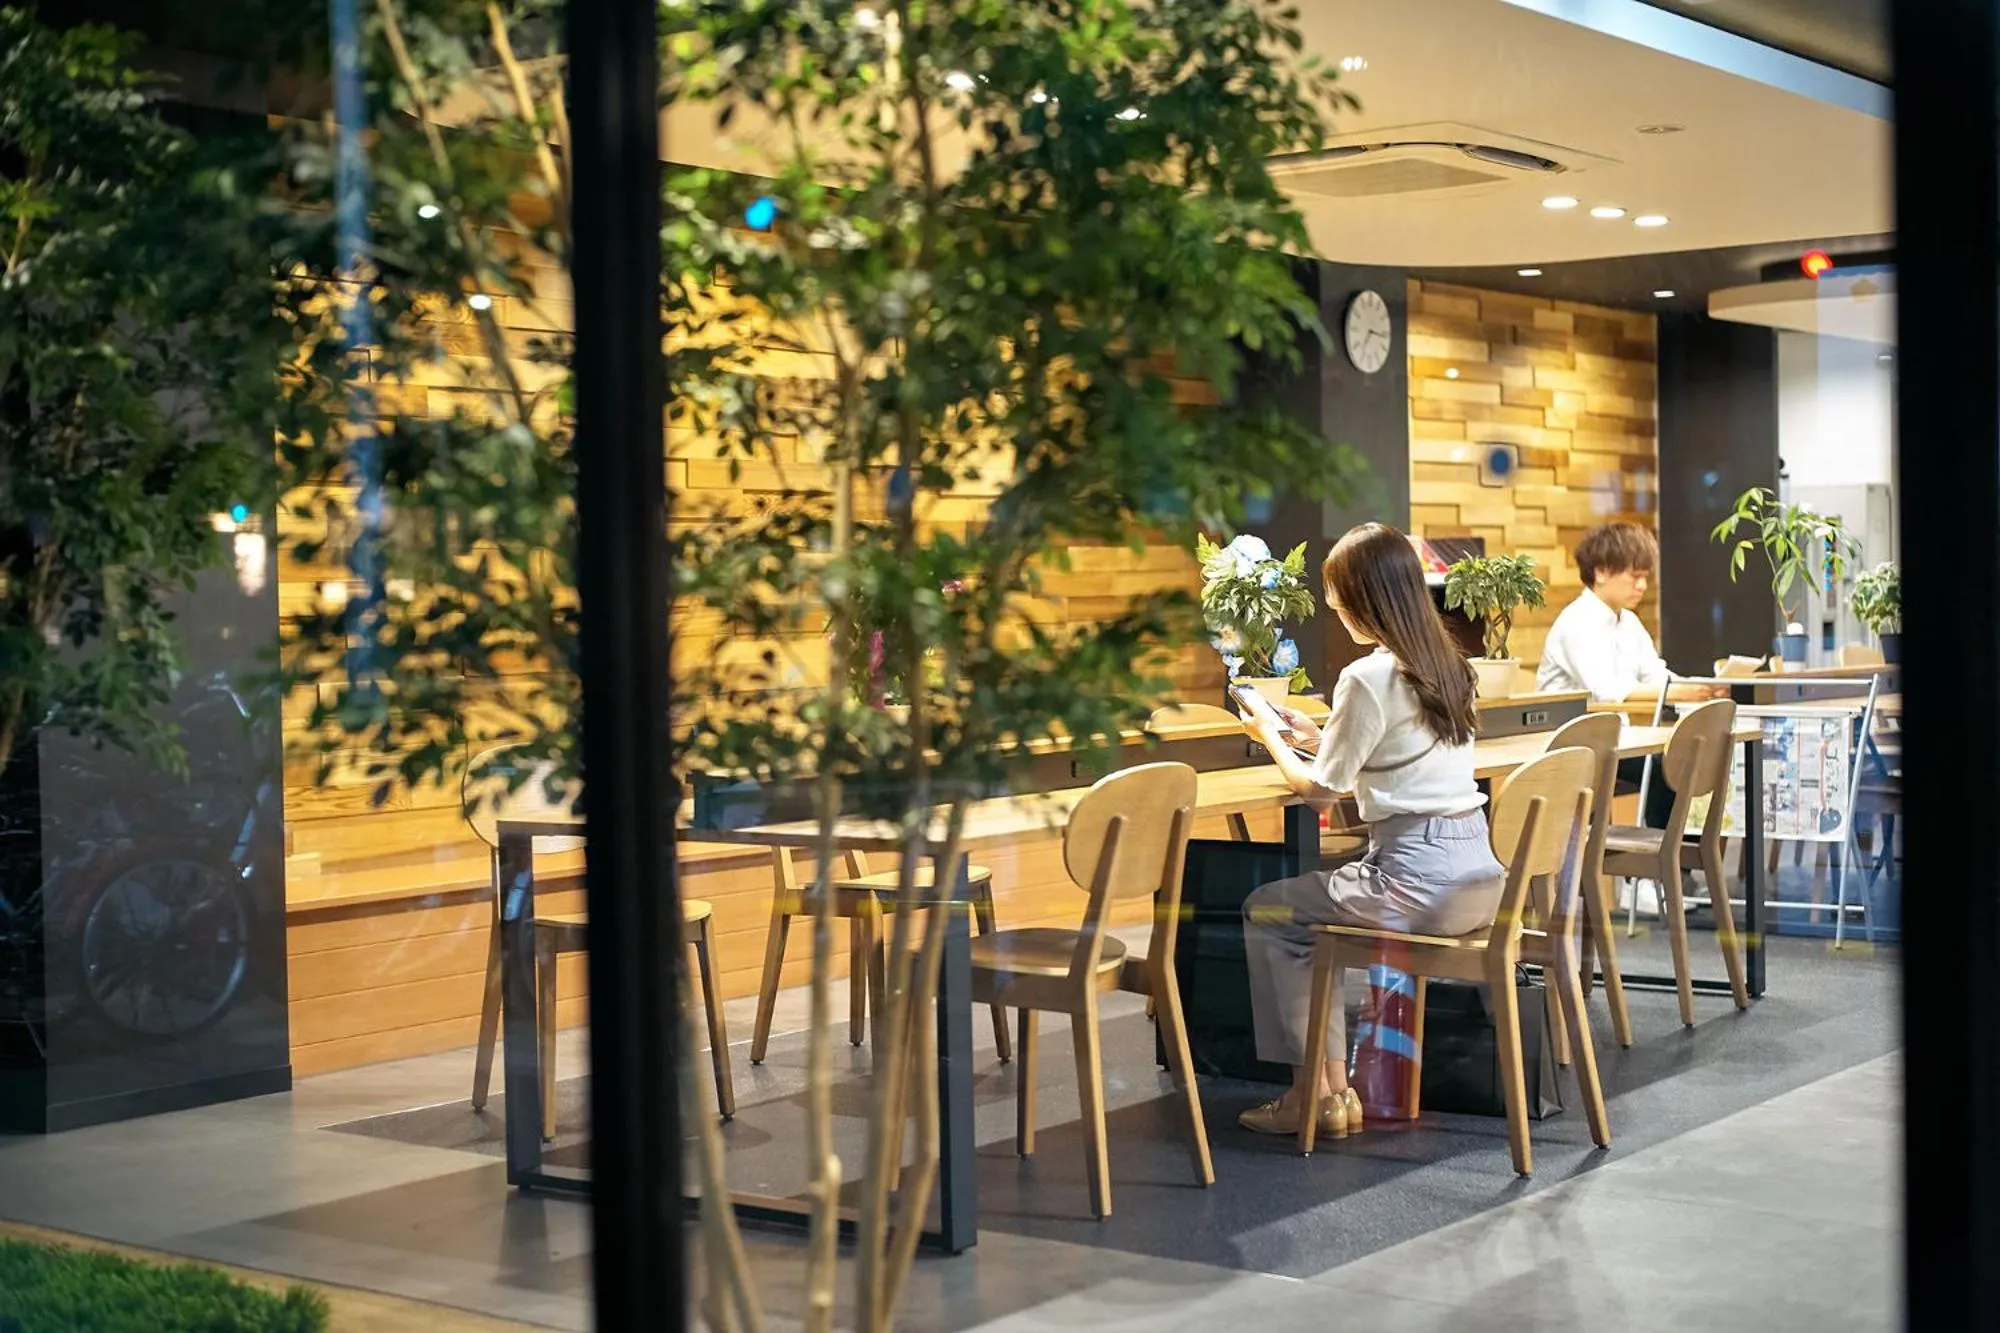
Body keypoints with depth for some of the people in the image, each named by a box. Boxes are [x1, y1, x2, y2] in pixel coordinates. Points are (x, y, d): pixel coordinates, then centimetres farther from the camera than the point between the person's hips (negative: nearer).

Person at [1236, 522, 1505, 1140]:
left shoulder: (1368, 679, -15)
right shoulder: (1447, 665, 11)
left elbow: (1320, 789, -7)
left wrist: (1271, 738, 9)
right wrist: (1319, 737, 27)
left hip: (1418, 880, -9)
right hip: (1478, 876, 9)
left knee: (1266, 914, 11)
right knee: (1312, 912, 27)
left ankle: (1310, 1094, 13)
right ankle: (1334, 1088, 24)